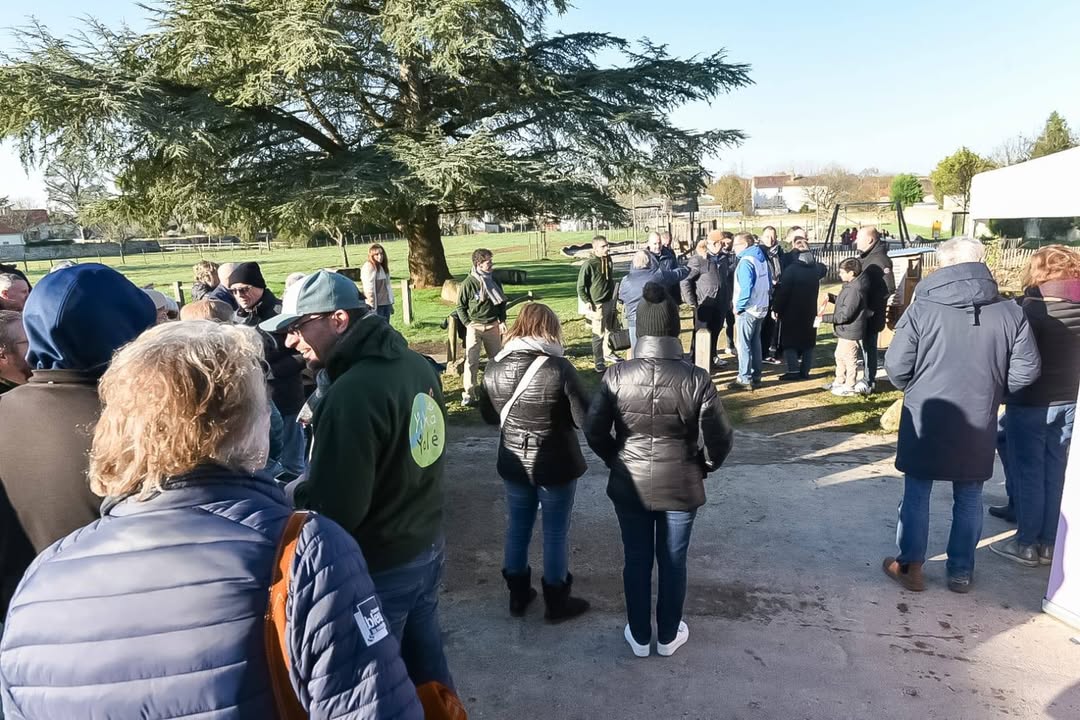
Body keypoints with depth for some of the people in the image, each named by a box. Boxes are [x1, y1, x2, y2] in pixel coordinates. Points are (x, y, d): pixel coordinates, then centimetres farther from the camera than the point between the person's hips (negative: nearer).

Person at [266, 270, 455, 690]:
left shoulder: (352, 393, -28)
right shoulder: (417, 364, 0)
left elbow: (332, 510, -27)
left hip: (378, 567, -8)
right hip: (427, 546, 8)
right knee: (425, 664, 25)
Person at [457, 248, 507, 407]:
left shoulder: (494, 281, 4)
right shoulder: (468, 283, -11)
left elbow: (502, 302, 14)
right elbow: (460, 306, -3)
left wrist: (502, 321, 5)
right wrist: (468, 324, -9)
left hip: (493, 325, 5)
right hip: (474, 326, -4)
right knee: (472, 361, -6)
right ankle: (468, 394, -1)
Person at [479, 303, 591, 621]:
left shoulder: (495, 367, -6)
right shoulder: (559, 368, -20)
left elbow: (490, 416, 7)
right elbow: (584, 419, -16)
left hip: (514, 463, 4)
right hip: (555, 465, -4)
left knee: (517, 528, 19)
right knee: (556, 533, 12)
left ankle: (518, 595, 36)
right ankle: (556, 603, 28)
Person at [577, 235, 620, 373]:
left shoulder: (608, 260, 5)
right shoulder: (589, 264, -16)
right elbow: (580, 286, -10)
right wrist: (587, 302, -18)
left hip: (610, 302, 7)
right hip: (597, 304, -7)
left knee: (610, 329, 18)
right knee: (599, 334, -3)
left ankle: (608, 353, 36)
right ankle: (598, 362, 6)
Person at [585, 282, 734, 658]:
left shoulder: (617, 375, -14)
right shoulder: (696, 378, -17)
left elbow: (594, 430, -9)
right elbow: (719, 439, -13)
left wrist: (618, 459, 8)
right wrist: (704, 465, 7)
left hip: (629, 485, 1)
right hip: (680, 485, -1)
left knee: (636, 560, 17)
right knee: (673, 561, 18)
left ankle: (639, 637, 34)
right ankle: (668, 636, 36)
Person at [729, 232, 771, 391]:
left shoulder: (746, 261, -17)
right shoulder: (762, 258, 10)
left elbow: (745, 288, -24)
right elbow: (769, 283, 14)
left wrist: (738, 308, -15)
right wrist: (766, 300, 17)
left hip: (747, 310, -9)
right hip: (761, 308, 9)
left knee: (744, 345, -3)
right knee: (755, 343, 15)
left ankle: (745, 379, 1)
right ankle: (756, 376, 22)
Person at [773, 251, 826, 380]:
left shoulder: (791, 270, -16)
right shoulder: (816, 269, 4)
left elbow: (782, 292, -17)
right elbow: (823, 269, 30)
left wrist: (776, 309, -10)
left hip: (792, 312, -5)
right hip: (810, 313, 5)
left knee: (789, 341, 2)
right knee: (808, 342, 10)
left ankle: (793, 370, -5)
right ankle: (805, 371, 10)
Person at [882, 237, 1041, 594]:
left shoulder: (922, 309, -13)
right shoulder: (1011, 312, -4)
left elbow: (896, 367, -13)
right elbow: (1026, 371, -3)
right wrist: (989, 389, 15)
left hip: (925, 420, -2)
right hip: (978, 424, 3)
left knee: (916, 494, 12)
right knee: (969, 499, 17)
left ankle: (910, 566, 20)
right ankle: (961, 571, 27)